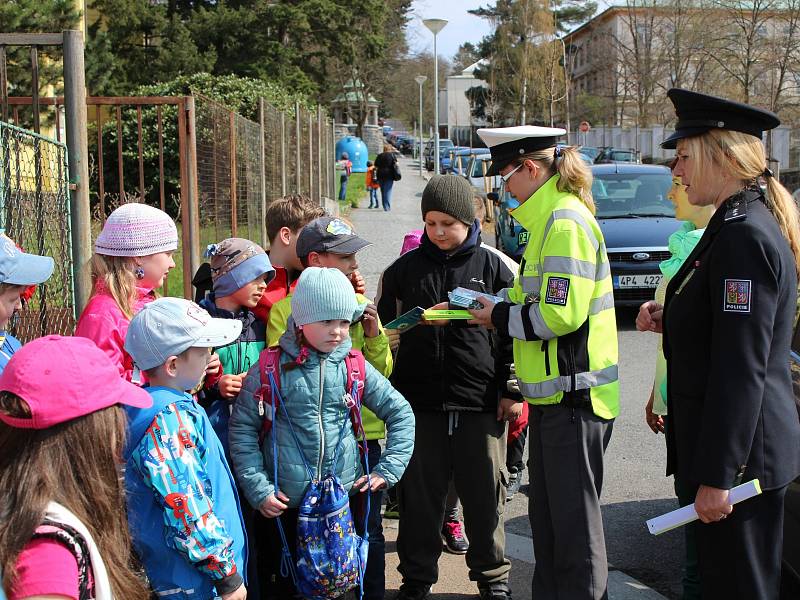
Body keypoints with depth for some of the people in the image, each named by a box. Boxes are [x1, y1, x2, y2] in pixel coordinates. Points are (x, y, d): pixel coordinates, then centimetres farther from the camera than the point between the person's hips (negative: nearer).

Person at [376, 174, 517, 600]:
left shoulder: (492, 266, 2)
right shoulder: (405, 268, 7)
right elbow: (385, 328, 14)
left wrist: (513, 392, 1)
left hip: (480, 403, -1)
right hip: (419, 402, 2)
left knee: (485, 493, 7)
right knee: (419, 494, 8)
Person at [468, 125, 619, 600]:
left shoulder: (567, 223, -16)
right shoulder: (551, 218, 16)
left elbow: (561, 314, -23)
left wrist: (500, 317, -9)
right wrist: (501, 306, 8)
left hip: (574, 394, -10)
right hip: (553, 394, 10)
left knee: (574, 516, 0)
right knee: (546, 509, 18)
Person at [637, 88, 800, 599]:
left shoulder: (745, 235, -20)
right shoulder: (741, 226, 12)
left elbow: (742, 368, -24)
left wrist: (716, 476, -22)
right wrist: (669, 318, 4)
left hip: (740, 453, -10)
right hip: (736, 444, 10)